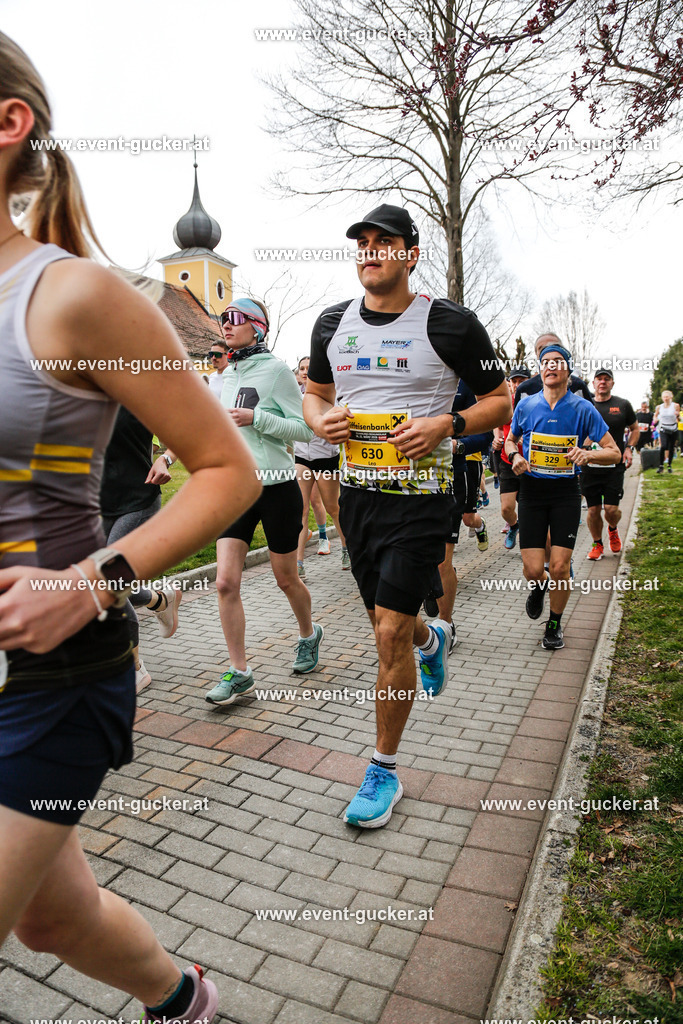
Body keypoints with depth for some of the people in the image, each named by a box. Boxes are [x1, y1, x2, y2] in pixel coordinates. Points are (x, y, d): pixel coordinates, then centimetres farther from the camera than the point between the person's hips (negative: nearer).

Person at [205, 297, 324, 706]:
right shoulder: (229, 374, 12)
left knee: (286, 579, 9)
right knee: (226, 582, -5)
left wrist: (256, 418, -21)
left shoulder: (276, 369, -8)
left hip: (277, 486, -5)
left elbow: (305, 428, -11)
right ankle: (240, 673, 7)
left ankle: (309, 634, 39)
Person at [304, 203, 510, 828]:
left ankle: (384, 772, 13)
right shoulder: (333, 324, 8)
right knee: (388, 625, 17)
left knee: (390, 634, -7)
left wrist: (447, 425, -17)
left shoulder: (450, 324, -6)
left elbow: (500, 400, 1)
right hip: (357, 493, 5)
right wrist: (322, 419, -4)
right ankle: (432, 639, 56)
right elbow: (315, 393, 20)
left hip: (420, 496, -5)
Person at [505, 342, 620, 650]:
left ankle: (555, 623, 20)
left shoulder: (583, 409, -4)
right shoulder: (526, 406, 1)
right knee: (532, 570, -3)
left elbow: (614, 453, -2)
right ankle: (539, 586, 36)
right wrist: (515, 456, -5)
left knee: (559, 567, -6)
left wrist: (588, 454, -23)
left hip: (566, 492, -1)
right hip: (532, 490, 1)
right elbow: (510, 440, 18)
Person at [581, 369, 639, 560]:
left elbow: (634, 429, 18)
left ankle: (613, 530, 29)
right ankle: (597, 544, 24)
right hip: (589, 466, 1)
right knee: (593, 510, 3)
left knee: (611, 509, -6)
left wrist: (629, 447, 1)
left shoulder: (623, 405, 4)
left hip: (614, 466, -1)